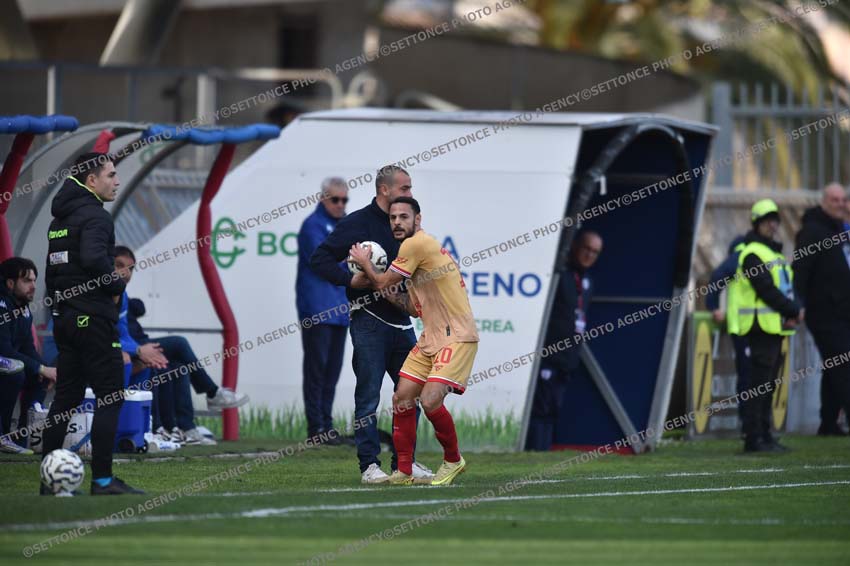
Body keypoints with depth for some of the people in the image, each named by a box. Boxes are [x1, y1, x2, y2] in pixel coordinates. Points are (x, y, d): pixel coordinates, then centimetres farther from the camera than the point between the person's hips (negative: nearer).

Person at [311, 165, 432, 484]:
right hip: (369, 322, -7)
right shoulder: (358, 223, -6)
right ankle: (369, 465, -1)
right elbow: (320, 260, -8)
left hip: (401, 321, 7)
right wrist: (352, 280, -19)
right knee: (369, 395, -4)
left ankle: (404, 462, 14)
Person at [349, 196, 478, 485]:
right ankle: (404, 471, 10)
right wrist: (370, 277, 13)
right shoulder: (415, 246, 15)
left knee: (430, 400, -20)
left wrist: (364, 263, 12)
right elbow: (415, 307, 17)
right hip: (430, 337, 10)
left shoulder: (418, 243, -14)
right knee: (402, 397, 2)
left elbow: (383, 283, -6)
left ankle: (453, 461, 2)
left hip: (457, 337, -10)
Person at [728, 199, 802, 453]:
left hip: (776, 326, 10)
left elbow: (786, 288, 18)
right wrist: (793, 311, -14)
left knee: (768, 385, 11)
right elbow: (767, 290, -18)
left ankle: (764, 436, 15)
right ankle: (754, 438, -11)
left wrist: (795, 309, -1)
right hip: (761, 326, -10)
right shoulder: (753, 254, -10)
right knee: (760, 385, -10)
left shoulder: (774, 253, 20)